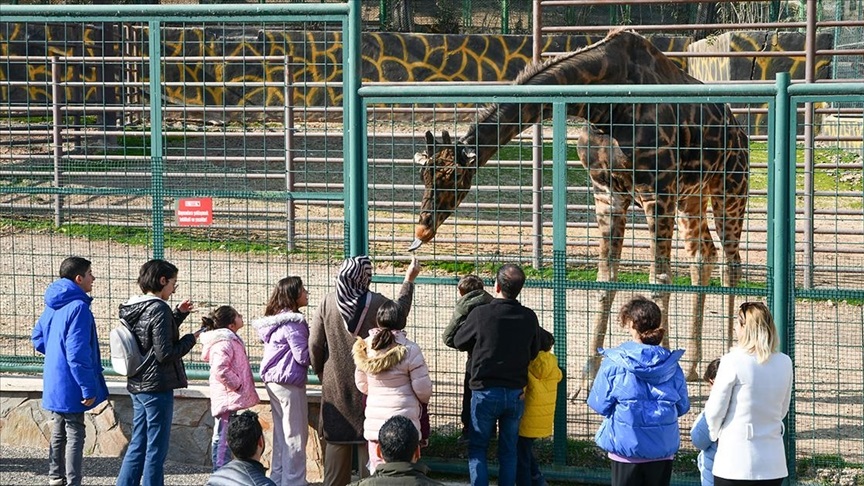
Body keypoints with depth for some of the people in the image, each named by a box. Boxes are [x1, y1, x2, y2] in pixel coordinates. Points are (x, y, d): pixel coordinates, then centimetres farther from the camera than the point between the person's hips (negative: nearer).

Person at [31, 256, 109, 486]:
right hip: (70, 386, -9)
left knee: (59, 431, 20)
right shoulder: (78, 307, -20)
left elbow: (38, 337, 19)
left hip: (53, 383, 9)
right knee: (75, 434, -4)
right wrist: (89, 388, -20)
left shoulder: (53, 305, 8)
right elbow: (78, 353, -24)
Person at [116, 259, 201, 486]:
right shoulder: (159, 309, -16)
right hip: (157, 386, -9)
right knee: (156, 450, -1)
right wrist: (191, 339, -6)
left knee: (138, 446, 14)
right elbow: (165, 353, -20)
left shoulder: (133, 309, 9)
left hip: (137, 385, 9)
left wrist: (178, 314, 18)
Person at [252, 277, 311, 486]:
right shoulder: (292, 322, -17)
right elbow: (303, 355, -20)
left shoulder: (275, 320, 12)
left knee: (281, 435, 16)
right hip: (290, 382, -10)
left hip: (273, 380, 10)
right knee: (295, 437, -3)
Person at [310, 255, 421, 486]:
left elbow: (314, 345, -2)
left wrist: (321, 372, 14)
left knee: (336, 445, 9)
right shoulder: (377, 303, -12)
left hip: (336, 384, 2)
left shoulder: (327, 302, -6)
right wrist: (409, 280, 21)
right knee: (369, 441, 4)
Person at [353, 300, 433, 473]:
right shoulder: (410, 350, -13)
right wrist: (424, 400, 14)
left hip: (374, 419, 4)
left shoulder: (365, 348, 0)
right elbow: (422, 388, -9)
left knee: (377, 467, 9)